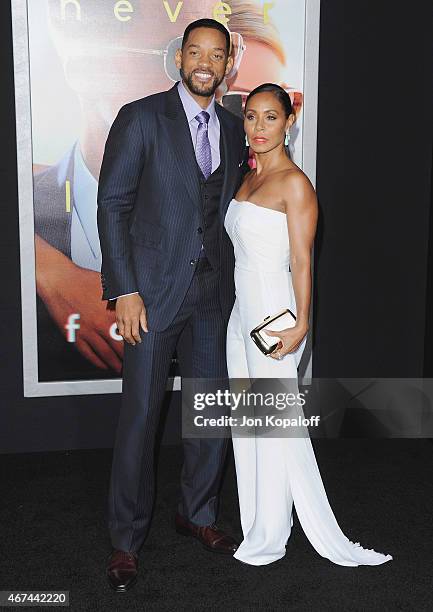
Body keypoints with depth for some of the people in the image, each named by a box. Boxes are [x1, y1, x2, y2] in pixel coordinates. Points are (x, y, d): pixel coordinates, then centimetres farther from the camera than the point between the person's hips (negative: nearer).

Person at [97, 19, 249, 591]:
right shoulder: (140, 118, -4)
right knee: (140, 415, 1)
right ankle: (126, 539, 17)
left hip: (216, 291, 5)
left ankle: (198, 513, 32)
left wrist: (235, 283, 6)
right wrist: (124, 291, -14)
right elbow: (113, 205, -7)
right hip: (156, 289, -5)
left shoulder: (233, 129, 11)